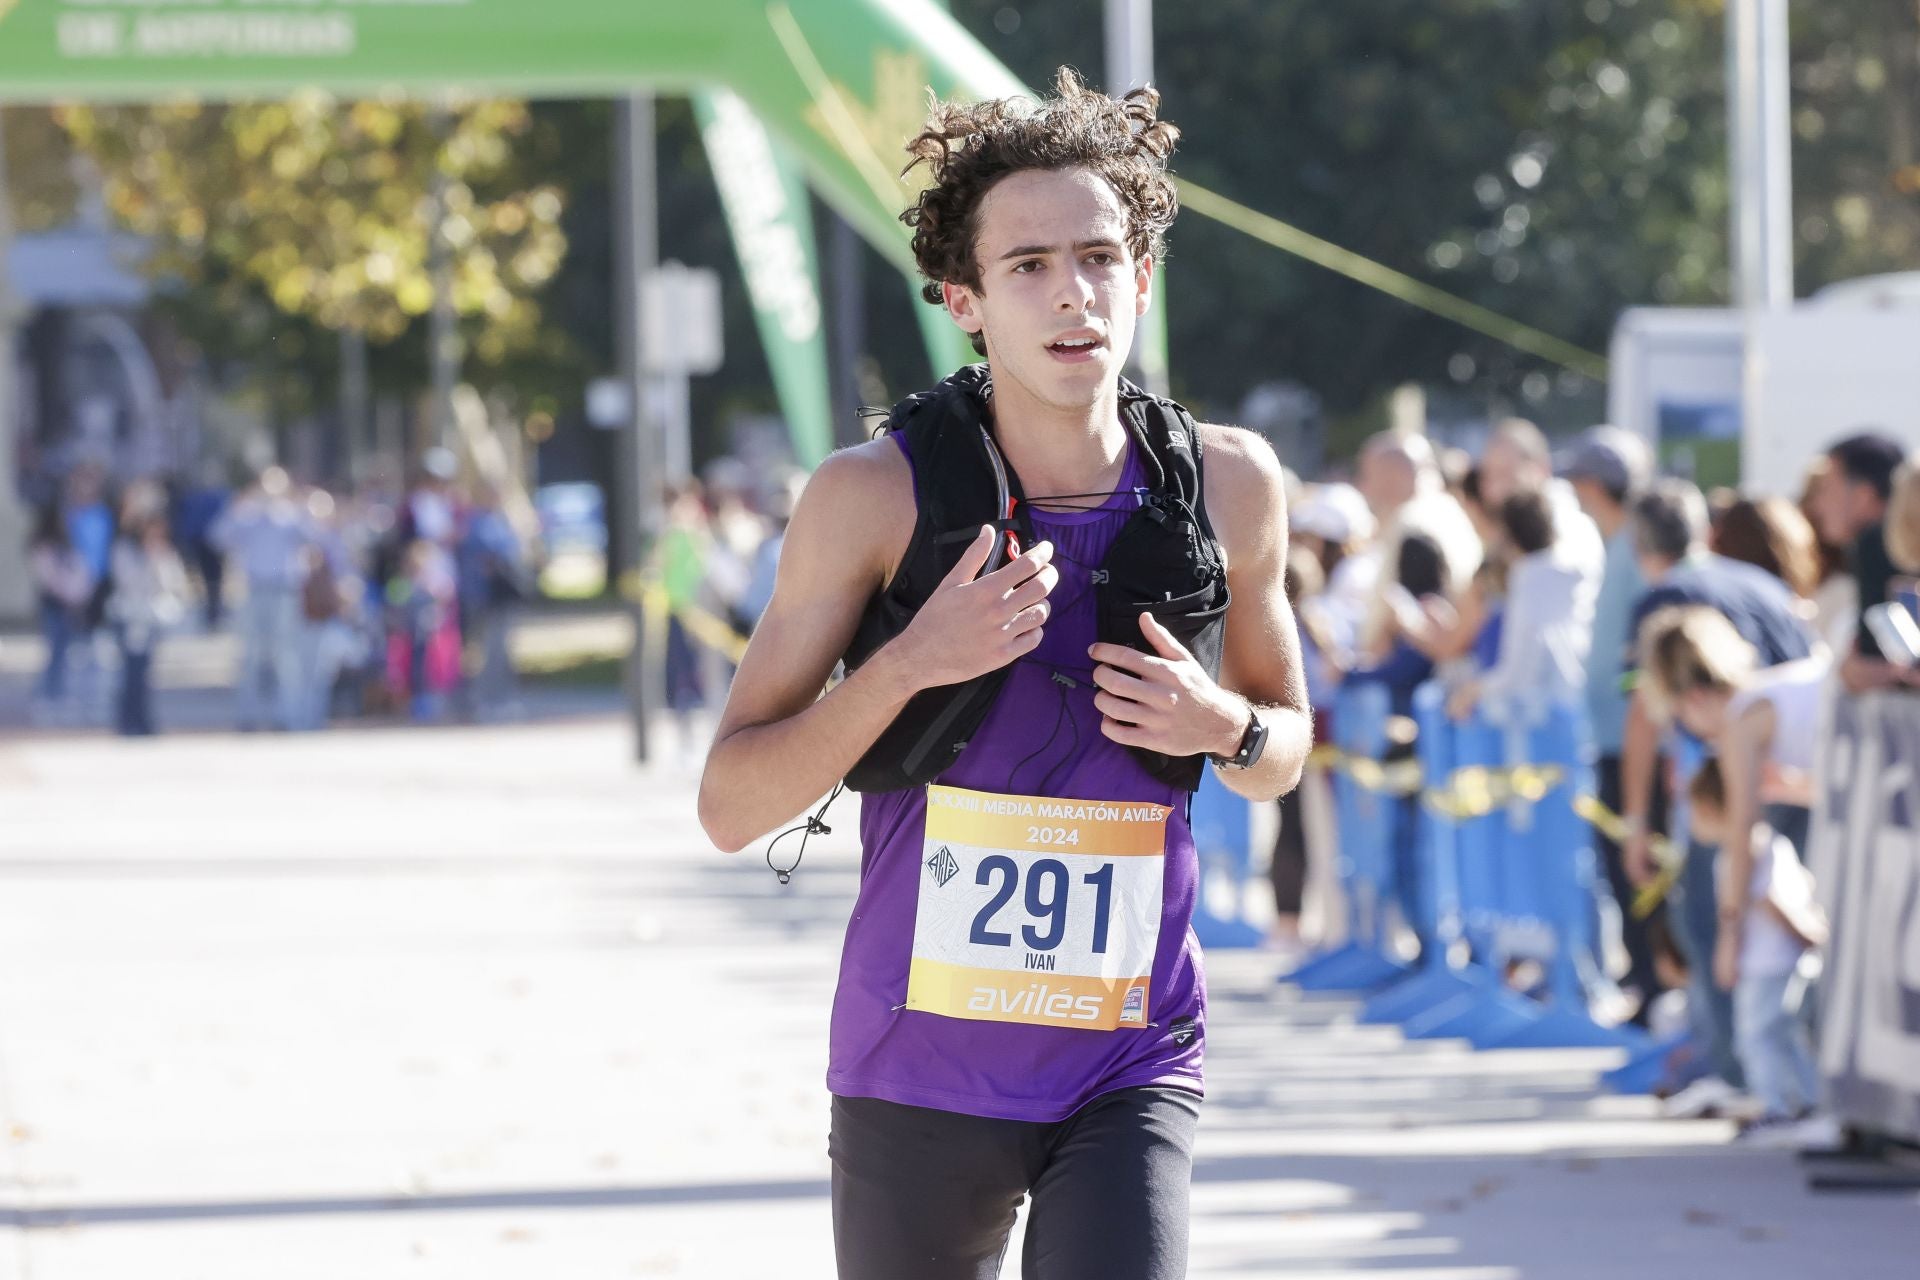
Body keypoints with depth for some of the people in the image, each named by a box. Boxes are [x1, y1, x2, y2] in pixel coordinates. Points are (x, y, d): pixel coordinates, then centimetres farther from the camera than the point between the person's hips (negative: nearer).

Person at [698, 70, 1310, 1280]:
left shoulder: (1228, 485, -2)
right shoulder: (877, 496, -10)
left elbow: (1287, 748, 15)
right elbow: (732, 804, -8)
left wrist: (1226, 727, -9)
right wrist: (909, 661, -23)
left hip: (1131, 1065, 0)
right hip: (919, 1072, 0)